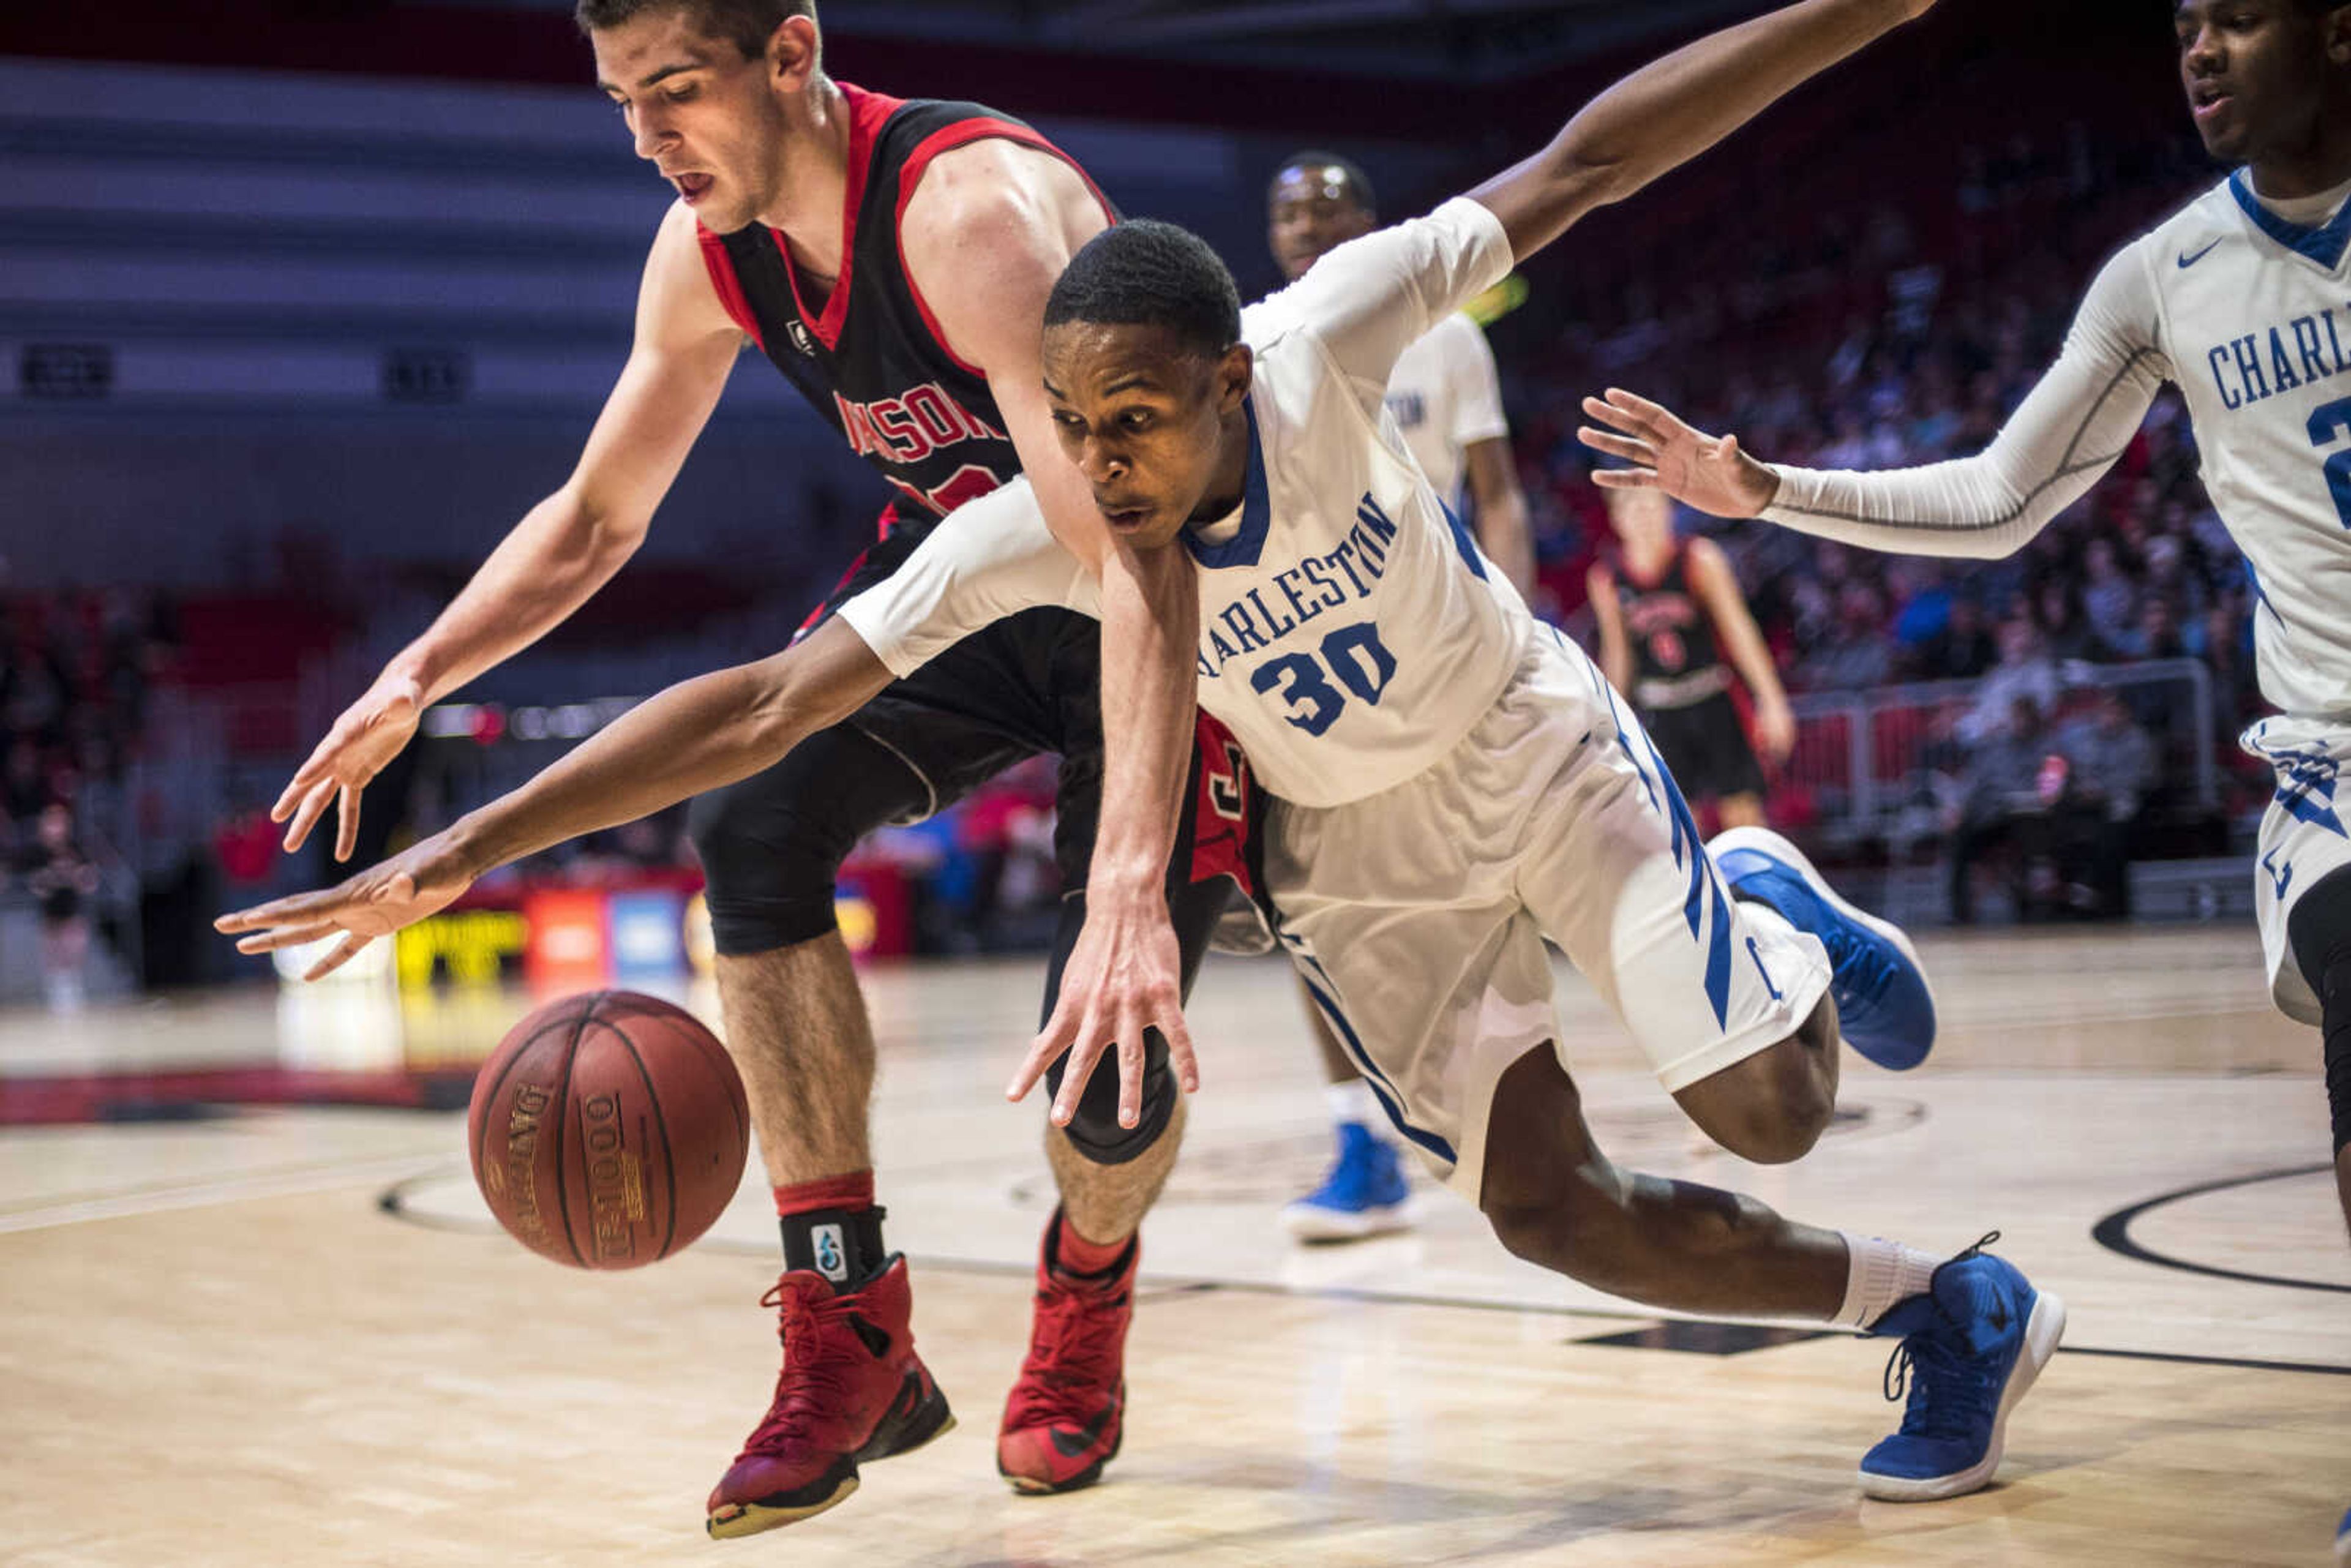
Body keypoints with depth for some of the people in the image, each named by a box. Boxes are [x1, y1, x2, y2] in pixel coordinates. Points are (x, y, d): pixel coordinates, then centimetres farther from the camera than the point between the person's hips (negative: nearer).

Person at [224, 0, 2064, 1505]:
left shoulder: (1324, 341, -30)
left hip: (1533, 742, -1)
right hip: (1355, 853, 2)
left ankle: (1766, 903, 26)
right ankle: (1947, 1313, 16)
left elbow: (1581, 163, -22)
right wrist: (462, 850, -34)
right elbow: (763, 704, -28)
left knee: (1767, 1110, -10)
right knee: (1550, 1207, -6)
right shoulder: (1028, 533, -27)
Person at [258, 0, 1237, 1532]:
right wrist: (417, 680, -10)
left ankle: (1086, 1300, 21)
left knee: (1105, 1057, -17)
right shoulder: (711, 250, -10)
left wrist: (1130, 891, -56)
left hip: (1184, 611, -6)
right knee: (753, 810, -21)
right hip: (957, 574, 6)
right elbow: (596, 517, 7)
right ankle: (853, 1336, -11)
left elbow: (1143, 560, -44)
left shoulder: (975, 210, -34)